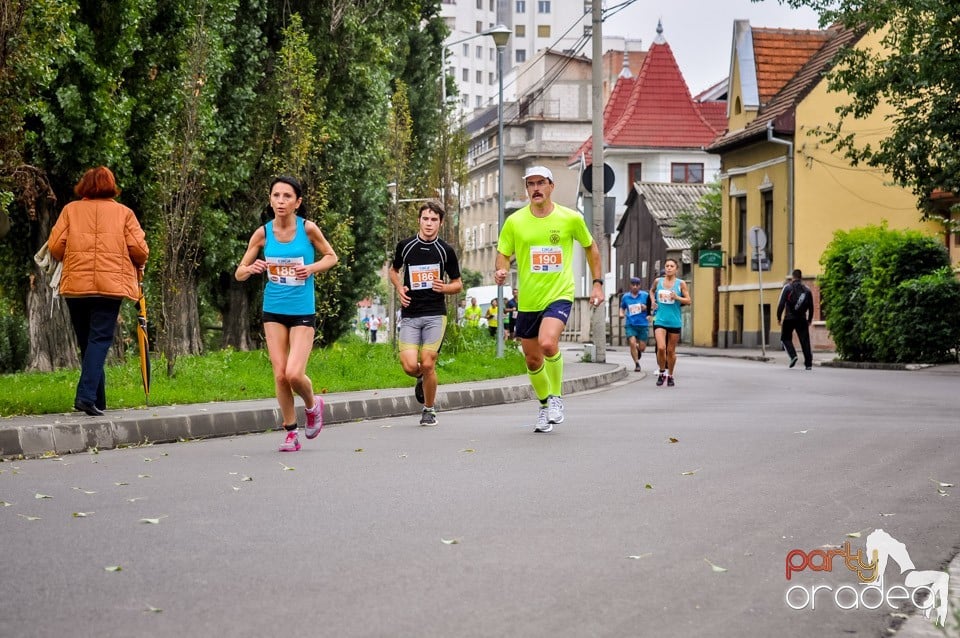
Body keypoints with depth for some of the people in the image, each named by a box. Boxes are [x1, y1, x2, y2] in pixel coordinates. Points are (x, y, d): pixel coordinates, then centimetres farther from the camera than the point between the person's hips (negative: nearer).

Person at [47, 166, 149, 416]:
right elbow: (139, 249, -2)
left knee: (86, 342, 13)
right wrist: (137, 265, 20)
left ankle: (98, 401, 16)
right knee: (100, 339, -4)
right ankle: (86, 395, -22)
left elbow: (55, 246, 2)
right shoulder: (123, 212, 5)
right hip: (110, 284, -2)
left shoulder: (70, 210, 9)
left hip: (75, 285, 2)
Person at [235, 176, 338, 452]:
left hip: (303, 312, -2)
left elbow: (331, 256, 6)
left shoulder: (308, 229, -9)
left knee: (294, 374, -14)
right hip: (273, 311, 3)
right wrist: (251, 269, -21)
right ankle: (291, 432, 17)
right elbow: (239, 274, 3)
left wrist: (312, 268, -14)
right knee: (280, 374, 1)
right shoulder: (262, 233, -3)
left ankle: (312, 405, 19)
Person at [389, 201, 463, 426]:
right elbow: (393, 270, 22)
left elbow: (458, 284, 10)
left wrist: (444, 288, -12)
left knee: (427, 364, -8)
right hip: (409, 315, 1)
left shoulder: (446, 250, 1)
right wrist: (399, 289, 2)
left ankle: (429, 409, 14)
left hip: (435, 314, -1)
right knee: (410, 366, -12)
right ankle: (422, 379, 26)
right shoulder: (405, 246, 4)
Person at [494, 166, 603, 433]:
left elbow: (590, 247, 13)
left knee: (548, 343, -28)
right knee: (533, 360, 9)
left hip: (560, 295, -3)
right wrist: (501, 271, -18)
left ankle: (556, 396, -5)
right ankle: (545, 404, 35)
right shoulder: (515, 221, -1)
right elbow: (503, 254, 5)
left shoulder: (571, 218, -2)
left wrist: (597, 283, 9)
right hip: (528, 301, 3)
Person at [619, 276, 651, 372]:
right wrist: (621, 313, 1)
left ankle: (638, 351, 40)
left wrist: (646, 308, -12)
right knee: (632, 343, -18)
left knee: (642, 347, 2)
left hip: (643, 324, 0)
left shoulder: (645, 295, 1)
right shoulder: (625, 297, 6)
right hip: (630, 325, 0)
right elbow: (622, 307, 22)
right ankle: (637, 364, -5)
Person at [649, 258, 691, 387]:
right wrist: (653, 301, 9)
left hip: (675, 322, 0)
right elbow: (652, 291, 26)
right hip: (660, 320, 0)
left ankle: (670, 375, 24)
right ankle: (662, 372, 5)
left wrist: (677, 297, -16)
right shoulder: (658, 281, 5)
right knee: (661, 347, -16)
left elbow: (688, 301, 1)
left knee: (671, 351, 8)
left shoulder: (681, 283, 0)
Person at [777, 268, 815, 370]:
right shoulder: (807, 290, 8)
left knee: (786, 338, 12)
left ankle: (793, 355, -10)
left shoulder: (788, 288, -2)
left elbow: (781, 304, -7)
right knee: (805, 341, 4)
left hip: (789, 319, -2)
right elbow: (811, 307, 11)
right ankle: (808, 364, 0)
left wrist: (778, 317, 0)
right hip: (802, 320, 3)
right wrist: (809, 320, 21)